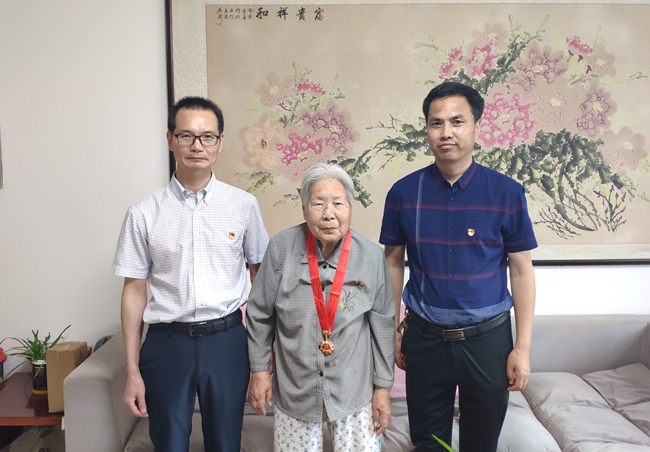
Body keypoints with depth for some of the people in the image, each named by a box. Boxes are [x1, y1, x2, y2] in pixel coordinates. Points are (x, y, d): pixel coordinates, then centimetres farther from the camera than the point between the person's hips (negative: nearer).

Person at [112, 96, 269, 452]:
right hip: (167, 342, 0)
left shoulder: (244, 205, -2)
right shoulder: (143, 214, -3)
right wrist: (132, 372, 1)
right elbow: (134, 290, 0)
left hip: (227, 339, 1)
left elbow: (260, 274, 7)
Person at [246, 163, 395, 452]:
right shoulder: (281, 248, -11)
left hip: (354, 392, 0)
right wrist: (259, 371, 3)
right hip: (294, 390, 0)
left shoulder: (372, 257, -8)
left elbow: (382, 327, 0)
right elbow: (259, 314, 0)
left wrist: (383, 387, 3)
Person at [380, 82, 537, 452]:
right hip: (424, 336, 1)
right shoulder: (404, 192, -4)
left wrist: (523, 348, -4)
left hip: (488, 337, 0)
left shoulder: (506, 192, -7)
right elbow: (394, 262, 5)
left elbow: (521, 271, -2)